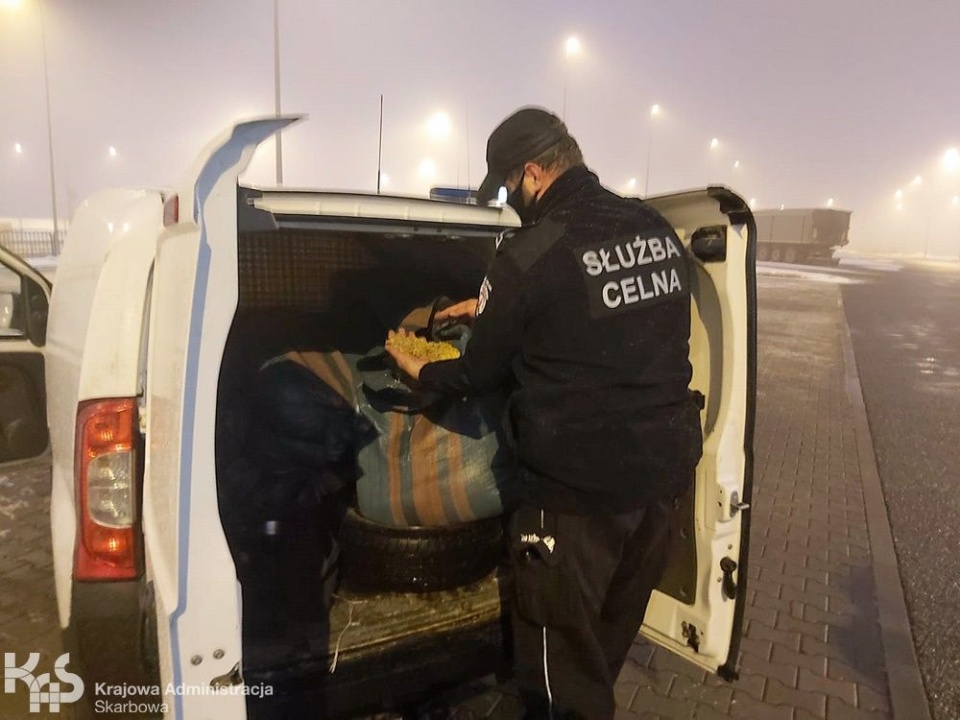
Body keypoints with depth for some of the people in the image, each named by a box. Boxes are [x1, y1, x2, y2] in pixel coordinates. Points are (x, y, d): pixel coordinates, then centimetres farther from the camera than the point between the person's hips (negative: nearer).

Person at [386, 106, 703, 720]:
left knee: (562, 657, 15)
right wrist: (492, 309, 21)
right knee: (612, 636, 27)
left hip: (578, 487, -7)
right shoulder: (658, 229, 4)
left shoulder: (529, 255, -18)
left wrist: (415, 368, 15)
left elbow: (478, 375, -6)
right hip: (665, 468, 8)